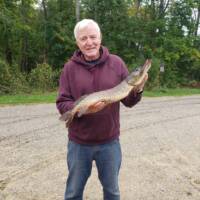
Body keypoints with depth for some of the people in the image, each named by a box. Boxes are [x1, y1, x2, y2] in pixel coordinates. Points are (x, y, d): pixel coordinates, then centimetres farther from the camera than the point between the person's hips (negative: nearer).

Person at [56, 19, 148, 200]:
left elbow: (128, 101, -2)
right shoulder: (70, 67, -6)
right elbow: (62, 104, -8)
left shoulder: (116, 63, -4)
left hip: (109, 141, 1)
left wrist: (138, 90, -23)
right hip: (78, 142, 0)